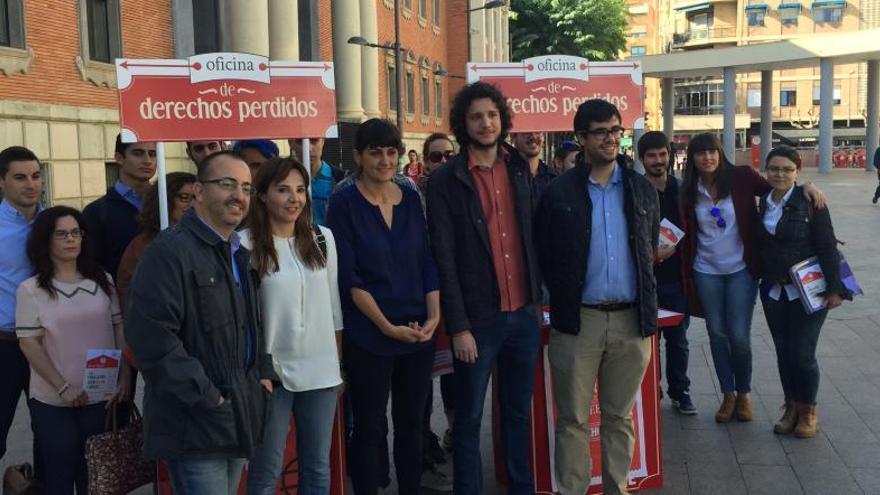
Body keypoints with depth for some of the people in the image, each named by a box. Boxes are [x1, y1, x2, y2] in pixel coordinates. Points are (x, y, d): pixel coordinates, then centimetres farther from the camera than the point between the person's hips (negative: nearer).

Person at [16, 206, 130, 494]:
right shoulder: (31, 290, -4)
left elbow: (120, 331, 8)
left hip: (101, 398, 2)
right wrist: (63, 388, -13)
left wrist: (124, 378, -1)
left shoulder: (103, 281, 6)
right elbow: (29, 344, -7)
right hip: (52, 403, -2)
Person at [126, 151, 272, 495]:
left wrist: (263, 374, 10)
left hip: (237, 417, 9)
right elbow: (152, 337, -23)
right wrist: (207, 399, -20)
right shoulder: (169, 251, -15)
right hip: (195, 424, -9)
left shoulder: (241, 255, 15)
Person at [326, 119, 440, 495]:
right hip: (367, 335, -4)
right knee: (369, 428, 6)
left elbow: (428, 263, 8)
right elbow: (349, 277, -11)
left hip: (418, 331, 4)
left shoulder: (411, 199, 6)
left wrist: (433, 316, -6)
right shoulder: (344, 204, -7)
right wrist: (388, 327, -15)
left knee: (411, 423, 13)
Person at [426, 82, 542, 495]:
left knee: (519, 412, 17)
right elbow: (444, 258, -10)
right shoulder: (446, 180, -8)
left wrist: (537, 294, 10)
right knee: (469, 419, 7)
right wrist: (459, 326, -13)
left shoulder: (519, 168, 7)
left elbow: (531, 235, 13)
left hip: (524, 314, 5)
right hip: (478, 319, -4)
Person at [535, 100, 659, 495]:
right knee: (573, 420, 5)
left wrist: (646, 304, 12)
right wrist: (563, 298, 3)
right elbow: (544, 255, 3)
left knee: (620, 417, 14)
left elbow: (652, 248, 15)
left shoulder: (642, 189, 8)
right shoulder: (558, 192, -2)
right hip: (577, 319, -3)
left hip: (631, 318, 3)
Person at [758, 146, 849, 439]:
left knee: (802, 354, -3)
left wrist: (834, 288, -14)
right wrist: (760, 277, 5)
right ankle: (791, 408, 24)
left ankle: (808, 412, 16)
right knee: (783, 352, 10)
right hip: (774, 291, 5)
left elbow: (827, 246, -12)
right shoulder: (762, 203, 4)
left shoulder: (809, 201, -10)